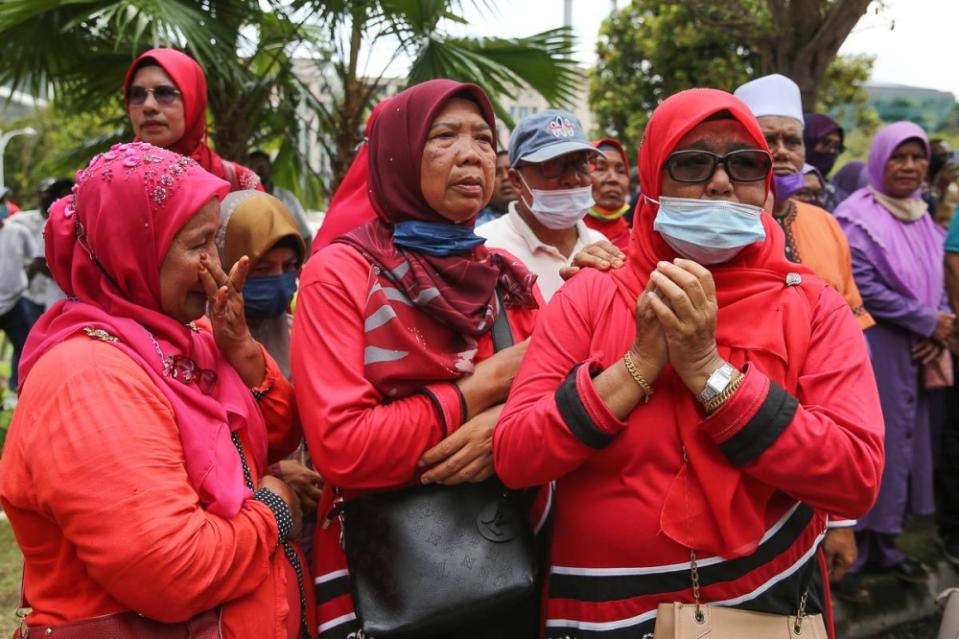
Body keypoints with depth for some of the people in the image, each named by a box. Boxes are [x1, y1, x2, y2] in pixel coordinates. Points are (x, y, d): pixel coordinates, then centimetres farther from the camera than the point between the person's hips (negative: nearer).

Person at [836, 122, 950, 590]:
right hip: (870, 349, -7)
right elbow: (862, 287, -19)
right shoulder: (859, 216, -11)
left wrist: (937, 332, -5)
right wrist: (928, 322, -14)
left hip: (914, 352, 8)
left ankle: (884, 543, 24)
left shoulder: (921, 216, 12)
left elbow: (934, 283, 14)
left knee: (903, 443, 12)